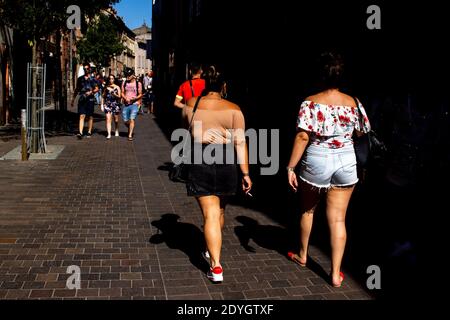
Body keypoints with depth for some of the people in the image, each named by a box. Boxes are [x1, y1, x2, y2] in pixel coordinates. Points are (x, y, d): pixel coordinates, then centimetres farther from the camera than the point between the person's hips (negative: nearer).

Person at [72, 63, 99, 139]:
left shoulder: (92, 79, 4)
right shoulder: (80, 79, 12)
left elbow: (97, 89, 1)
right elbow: (77, 89, 19)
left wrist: (91, 92, -18)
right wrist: (73, 99, 17)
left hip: (90, 99, -2)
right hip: (81, 99, 2)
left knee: (90, 116, 6)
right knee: (82, 116, -7)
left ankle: (89, 132, 16)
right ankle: (80, 133, -15)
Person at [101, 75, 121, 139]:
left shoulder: (117, 87, 3)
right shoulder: (106, 87, 8)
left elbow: (119, 96, -3)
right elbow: (103, 96, 14)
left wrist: (115, 94, -22)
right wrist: (102, 105, 8)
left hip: (115, 104, 0)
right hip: (107, 104, 1)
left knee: (116, 120, 10)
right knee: (108, 119, -12)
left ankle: (117, 131, 36)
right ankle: (109, 134, -14)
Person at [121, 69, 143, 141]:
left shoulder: (138, 83, 1)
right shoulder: (124, 83, 9)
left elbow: (140, 94, 4)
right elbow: (122, 93, 13)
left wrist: (135, 98, -14)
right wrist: (125, 98, -8)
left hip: (134, 104, -3)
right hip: (126, 104, 3)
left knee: (132, 119, -15)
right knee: (125, 121, 5)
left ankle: (130, 135, -13)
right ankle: (131, 129, 35)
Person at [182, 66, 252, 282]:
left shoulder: (192, 104, 1)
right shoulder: (233, 109, -4)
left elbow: (184, 124, 23)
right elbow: (240, 143, -9)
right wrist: (245, 173, -7)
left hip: (200, 162, -1)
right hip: (226, 163, 1)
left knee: (210, 214, -1)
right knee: (219, 210, 22)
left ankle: (216, 267, -7)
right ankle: (212, 250, 44)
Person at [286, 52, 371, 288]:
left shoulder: (310, 103, -10)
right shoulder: (353, 103, -2)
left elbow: (302, 137, -16)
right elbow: (362, 132, 9)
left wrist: (291, 167, -12)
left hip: (316, 161, -1)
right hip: (346, 162, 2)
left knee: (307, 210, 22)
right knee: (338, 219, 6)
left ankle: (302, 255, 39)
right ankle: (335, 274, 10)